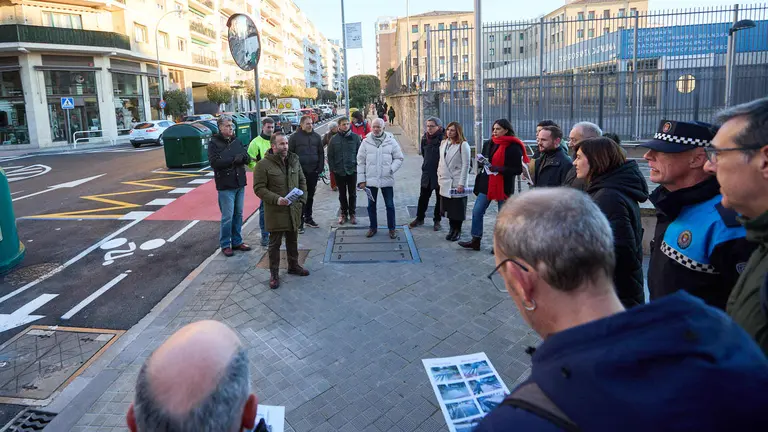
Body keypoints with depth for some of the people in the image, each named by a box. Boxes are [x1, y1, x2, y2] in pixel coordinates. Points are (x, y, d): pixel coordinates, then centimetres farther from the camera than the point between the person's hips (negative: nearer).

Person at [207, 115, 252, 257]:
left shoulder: (236, 141, 10)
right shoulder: (214, 143, -5)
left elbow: (248, 158, 7)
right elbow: (214, 162, -17)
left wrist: (242, 157, -16)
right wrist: (233, 159, -18)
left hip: (240, 183, 6)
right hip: (225, 185, -5)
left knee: (238, 214, 13)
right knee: (227, 217, -2)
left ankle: (237, 242, 25)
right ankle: (225, 245, 11)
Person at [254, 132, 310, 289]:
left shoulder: (294, 160, 5)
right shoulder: (263, 164, -13)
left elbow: (302, 180, 14)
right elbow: (259, 188, -13)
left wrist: (302, 199, 4)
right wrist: (276, 199, -24)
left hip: (293, 210, 5)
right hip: (275, 211, -5)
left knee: (293, 240, 20)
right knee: (275, 243, 6)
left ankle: (293, 266, 38)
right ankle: (274, 274, 18)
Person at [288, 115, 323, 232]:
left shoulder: (316, 136, 8)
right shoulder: (294, 137, -2)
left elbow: (321, 153, 11)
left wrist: (320, 168, 3)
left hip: (313, 172, 4)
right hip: (300, 172, -4)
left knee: (310, 196, 14)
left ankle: (308, 218, 26)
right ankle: (300, 222, 0)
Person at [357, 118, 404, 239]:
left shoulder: (391, 141, -3)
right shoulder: (366, 142, -1)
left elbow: (399, 158, 3)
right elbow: (361, 161, 2)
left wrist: (391, 169, -14)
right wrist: (361, 180, -2)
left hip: (387, 179, -1)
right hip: (370, 180, 1)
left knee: (390, 205, 8)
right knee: (371, 205, 13)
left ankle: (391, 228, 22)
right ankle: (373, 227, 29)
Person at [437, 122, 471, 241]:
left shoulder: (463, 145, -9)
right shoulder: (444, 143, 10)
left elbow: (466, 165, -12)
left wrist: (461, 183, -16)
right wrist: (439, 178, 10)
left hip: (456, 182, -6)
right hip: (445, 182, 6)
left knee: (457, 208, 2)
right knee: (448, 207, 9)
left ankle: (457, 230, 15)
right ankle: (452, 229, 21)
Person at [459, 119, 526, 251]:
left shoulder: (514, 147, -12)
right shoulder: (488, 144, 7)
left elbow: (518, 169, -15)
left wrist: (498, 169, -21)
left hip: (504, 186, -6)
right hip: (486, 184, 6)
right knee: (477, 212, 5)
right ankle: (475, 240, 18)